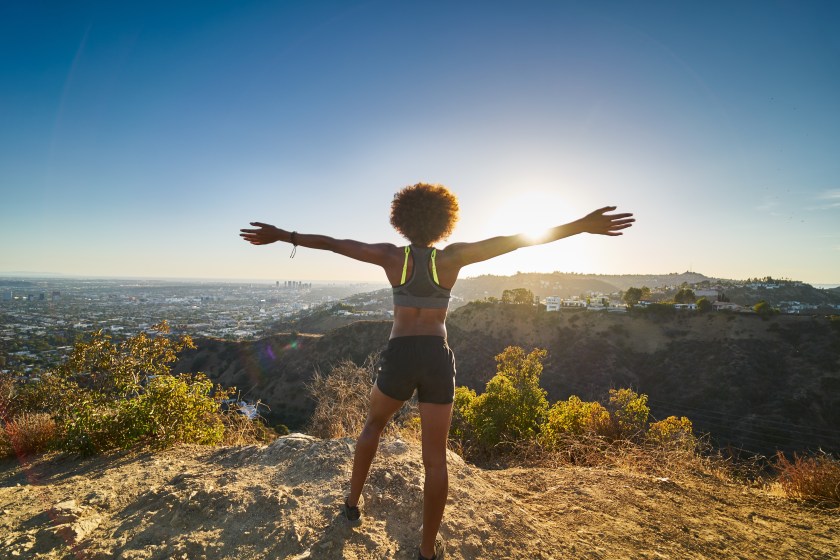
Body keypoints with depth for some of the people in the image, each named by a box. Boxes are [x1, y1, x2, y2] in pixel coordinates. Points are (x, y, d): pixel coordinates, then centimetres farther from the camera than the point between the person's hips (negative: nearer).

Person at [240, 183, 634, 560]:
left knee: (374, 423, 30)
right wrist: (582, 226, -9)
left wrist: (282, 236, 11)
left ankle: (352, 501, 41)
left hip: (399, 357, 1)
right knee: (435, 458, 11)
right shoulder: (451, 257, -3)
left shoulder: (392, 256, -2)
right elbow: (513, 240, -9)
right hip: (437, 359, 0)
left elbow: (334, 244, 1)